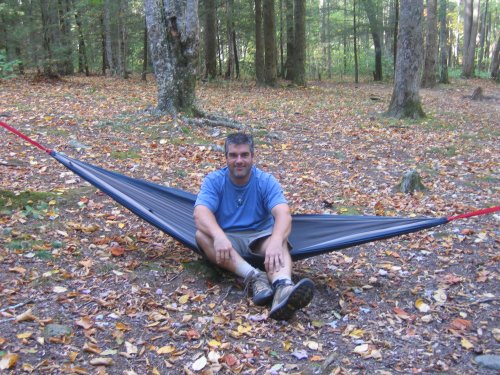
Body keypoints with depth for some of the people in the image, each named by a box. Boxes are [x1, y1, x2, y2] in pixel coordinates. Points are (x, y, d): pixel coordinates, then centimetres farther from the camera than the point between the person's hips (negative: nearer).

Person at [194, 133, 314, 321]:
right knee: (202, 235, -30)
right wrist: (219, 236, -45)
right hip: (227, 239, 1)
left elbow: (283, 214, -23)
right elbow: (200, 214, -23)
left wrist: (276, 241, -45)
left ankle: (283, 288, -66)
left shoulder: (266, 181, -7)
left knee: (280, 242, -34)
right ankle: (255, 277, -44)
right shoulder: (214, 180, -6)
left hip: (261, 237, -1)